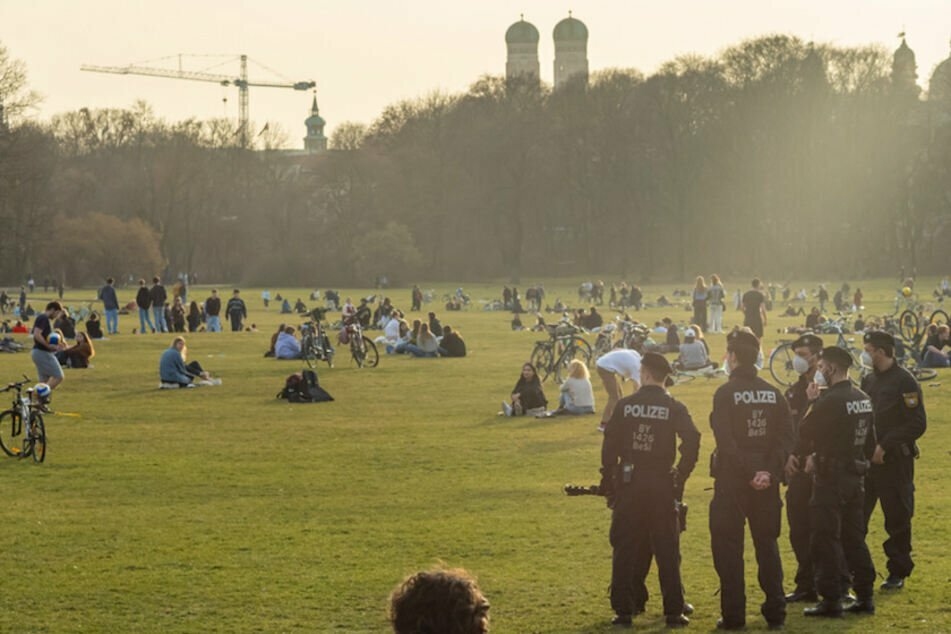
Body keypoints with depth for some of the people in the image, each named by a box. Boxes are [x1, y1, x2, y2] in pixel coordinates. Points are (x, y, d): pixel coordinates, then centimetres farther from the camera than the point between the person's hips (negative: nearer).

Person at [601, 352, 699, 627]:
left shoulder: (625, 405, 0)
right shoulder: (674, 408, -2)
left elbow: (609, 445, -1)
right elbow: (692, 442, -12)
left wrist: (608, 480, 8)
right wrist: (681, 477, -2)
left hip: (628, 484, 0)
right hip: (661, 486, 0)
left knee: (625, 550, 7)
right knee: (667, 552, 5)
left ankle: (623, 611, 7)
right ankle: (674, 612, 5)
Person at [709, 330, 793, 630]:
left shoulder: (725, 394, -10)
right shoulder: (773, 393, 5)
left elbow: (726, 442, -18)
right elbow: (786, 437, -3)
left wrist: (748, 474, -14)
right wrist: (769, 471, -11)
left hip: (732, 481, -5)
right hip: (767, 481, 5)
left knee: (728, 547, 3)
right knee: (767, 544, 14)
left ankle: (733, 616, 2)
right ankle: (775, 612, 14)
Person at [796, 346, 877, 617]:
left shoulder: (829, 402, -18)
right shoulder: (864, 399, 8)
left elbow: (803, 435, -12)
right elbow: (870, 440, 15)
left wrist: (812, 455, 7)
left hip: (831, 477, -8)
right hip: (856, 476, 8)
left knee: (826, 539, -2)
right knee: (854, 537, 15)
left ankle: (831, 600, -2)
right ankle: (864, 596, 16)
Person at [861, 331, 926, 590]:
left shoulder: (904, 381, -10)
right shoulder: (869, 380, 12)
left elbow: (917, 425, -15)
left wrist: (884, 446, -18)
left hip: (895, 461, -6)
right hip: (867, 459, 6)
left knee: (897, 519, 2)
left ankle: (898, 573, 12)